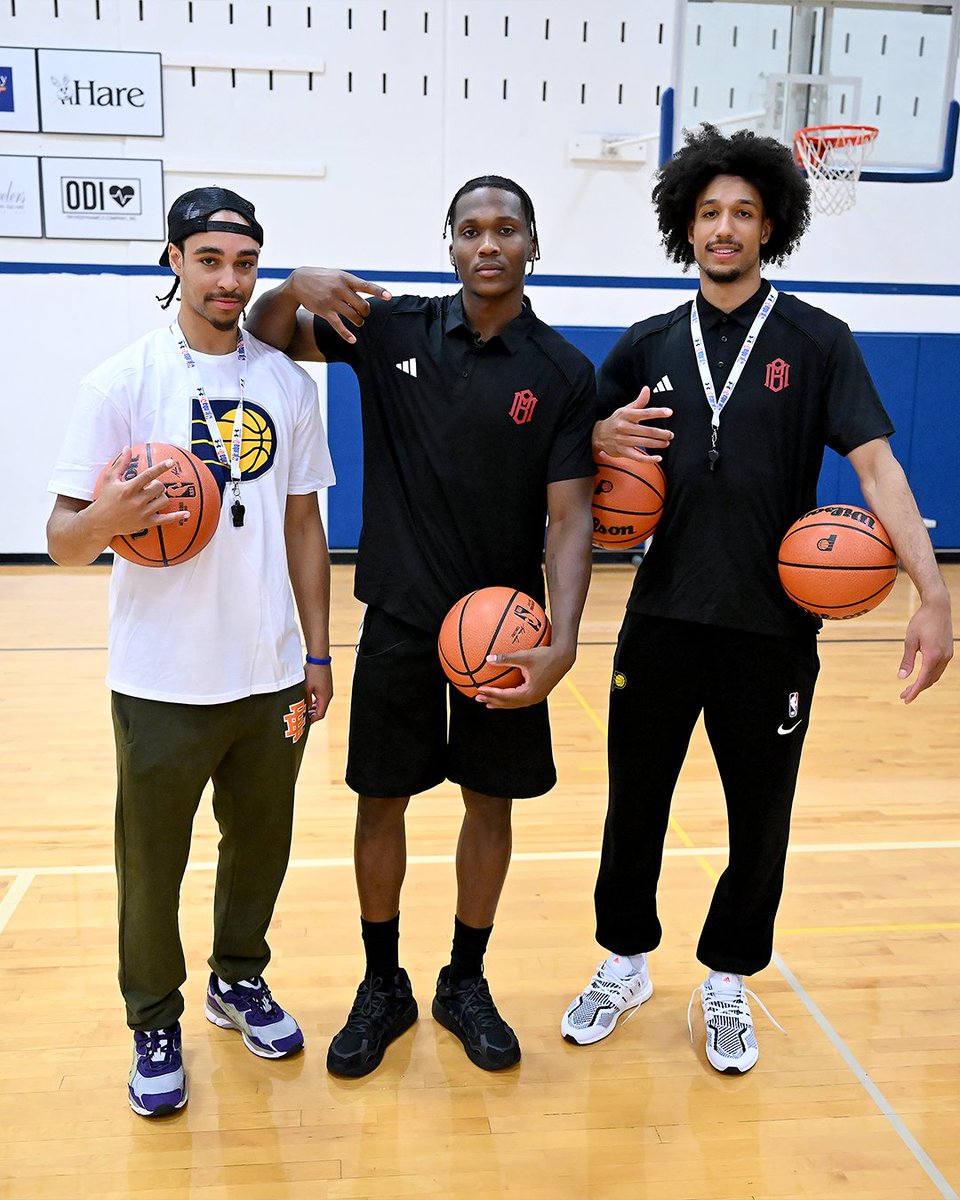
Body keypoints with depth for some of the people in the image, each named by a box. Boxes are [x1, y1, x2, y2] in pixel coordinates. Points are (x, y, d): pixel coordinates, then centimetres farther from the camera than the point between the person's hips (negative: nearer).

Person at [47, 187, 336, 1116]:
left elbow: (303, 524, 10)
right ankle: (155, 1024, 34)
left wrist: (317, 653, 7)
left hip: (271, 675, 4)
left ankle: (238, 980, 43)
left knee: (261, 842, 18)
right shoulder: (122, 382, -7)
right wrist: (106, 519, -32)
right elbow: (63, 540, -9)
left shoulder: (289, 382, 5)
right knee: (152, 863, 11)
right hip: (162, 683, -3)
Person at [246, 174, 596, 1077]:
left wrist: (562, 642, -21)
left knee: (490, 799, 10)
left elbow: (570, 514, -8)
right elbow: (265, 336, 8)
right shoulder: (394, 329, -1)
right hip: (399, 620, 0)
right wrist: (298, 287, -16)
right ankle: (382, 987, 28)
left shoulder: (563, 373, -4)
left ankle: (465, 984, 31)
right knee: (381, 798, 8)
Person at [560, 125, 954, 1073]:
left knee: (760, 819, 10)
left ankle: (727, 980, 32)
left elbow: (876, 463, -11)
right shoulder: (649, 347, 7)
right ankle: (625, 965, 33)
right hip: (662, 620, 2)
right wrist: (605, 436, -10)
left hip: (772, 629, -2)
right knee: (635, 803, 11)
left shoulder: (817, 343, -1)